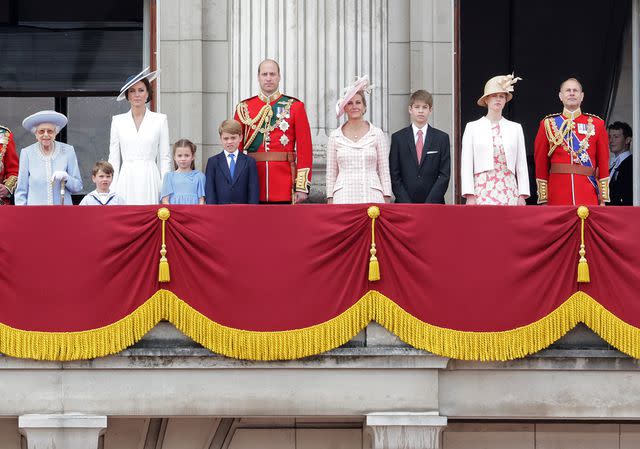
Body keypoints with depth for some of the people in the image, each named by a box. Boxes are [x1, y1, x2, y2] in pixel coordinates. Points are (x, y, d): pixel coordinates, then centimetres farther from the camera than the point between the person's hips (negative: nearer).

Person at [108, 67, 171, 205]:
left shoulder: (160, 120, 6)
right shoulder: (118, 121, 10)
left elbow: (165, 158, 5)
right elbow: (114, 158, 10)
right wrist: (112, 189, 3)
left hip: (149, 180, -1)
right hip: (126, 181, 1)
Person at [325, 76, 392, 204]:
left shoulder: (377, 134, 6)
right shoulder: (335, 136, 8)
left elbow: (384, 170, 6)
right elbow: (331, 173, 11)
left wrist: (387, 200, 1)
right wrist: (330, 199, 5)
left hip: (371, 196, 0)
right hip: (344, 197, 1)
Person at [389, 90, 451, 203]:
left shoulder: (442, 138, 7)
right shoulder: (398, 138, 7)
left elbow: (444, 175, 2)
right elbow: (394, 176, 3)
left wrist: (429, 204, -8)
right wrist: (406, 204, -8)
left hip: (434, 203, 0)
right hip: (404, 204, 0)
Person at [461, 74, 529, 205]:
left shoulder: (515, 128, 13)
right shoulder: (472, 127, 8)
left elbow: (522, 166, 11)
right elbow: (466, 165, 3)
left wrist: (522, 196, 2)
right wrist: (470, 196, -6)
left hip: (509, 191, 2)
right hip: (482, 191, -1)